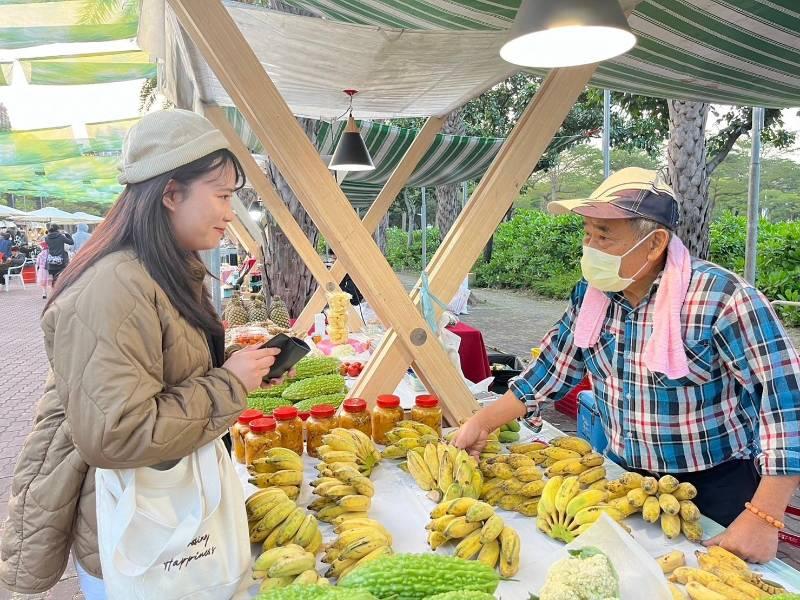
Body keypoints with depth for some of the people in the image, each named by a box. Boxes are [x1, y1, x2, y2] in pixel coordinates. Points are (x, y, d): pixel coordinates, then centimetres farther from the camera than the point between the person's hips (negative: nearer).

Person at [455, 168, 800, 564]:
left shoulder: (722, 297, -24)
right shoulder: (589, 295, -6)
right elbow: (553, 369, 3)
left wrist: (763, 519, -28)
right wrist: (482, 423, -2)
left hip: (717, 486, -5)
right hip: (626, 475, 5)